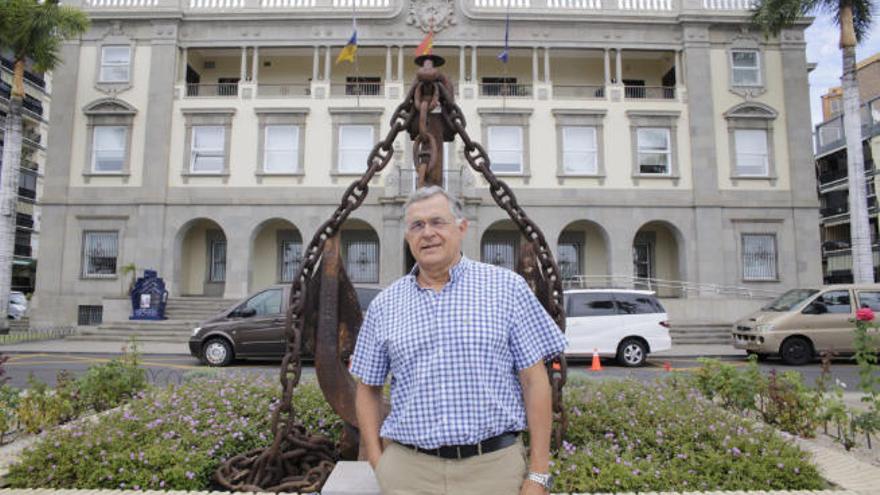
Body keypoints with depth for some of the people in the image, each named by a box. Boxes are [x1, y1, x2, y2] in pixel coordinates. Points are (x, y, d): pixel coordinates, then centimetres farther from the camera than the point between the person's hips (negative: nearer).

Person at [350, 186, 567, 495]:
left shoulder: (507, 287, -2)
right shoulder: (384, 305, 5)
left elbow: (534, 380, -3)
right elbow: (368, 388, 12)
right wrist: (377, 463, 2)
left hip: (494, 466, -1)